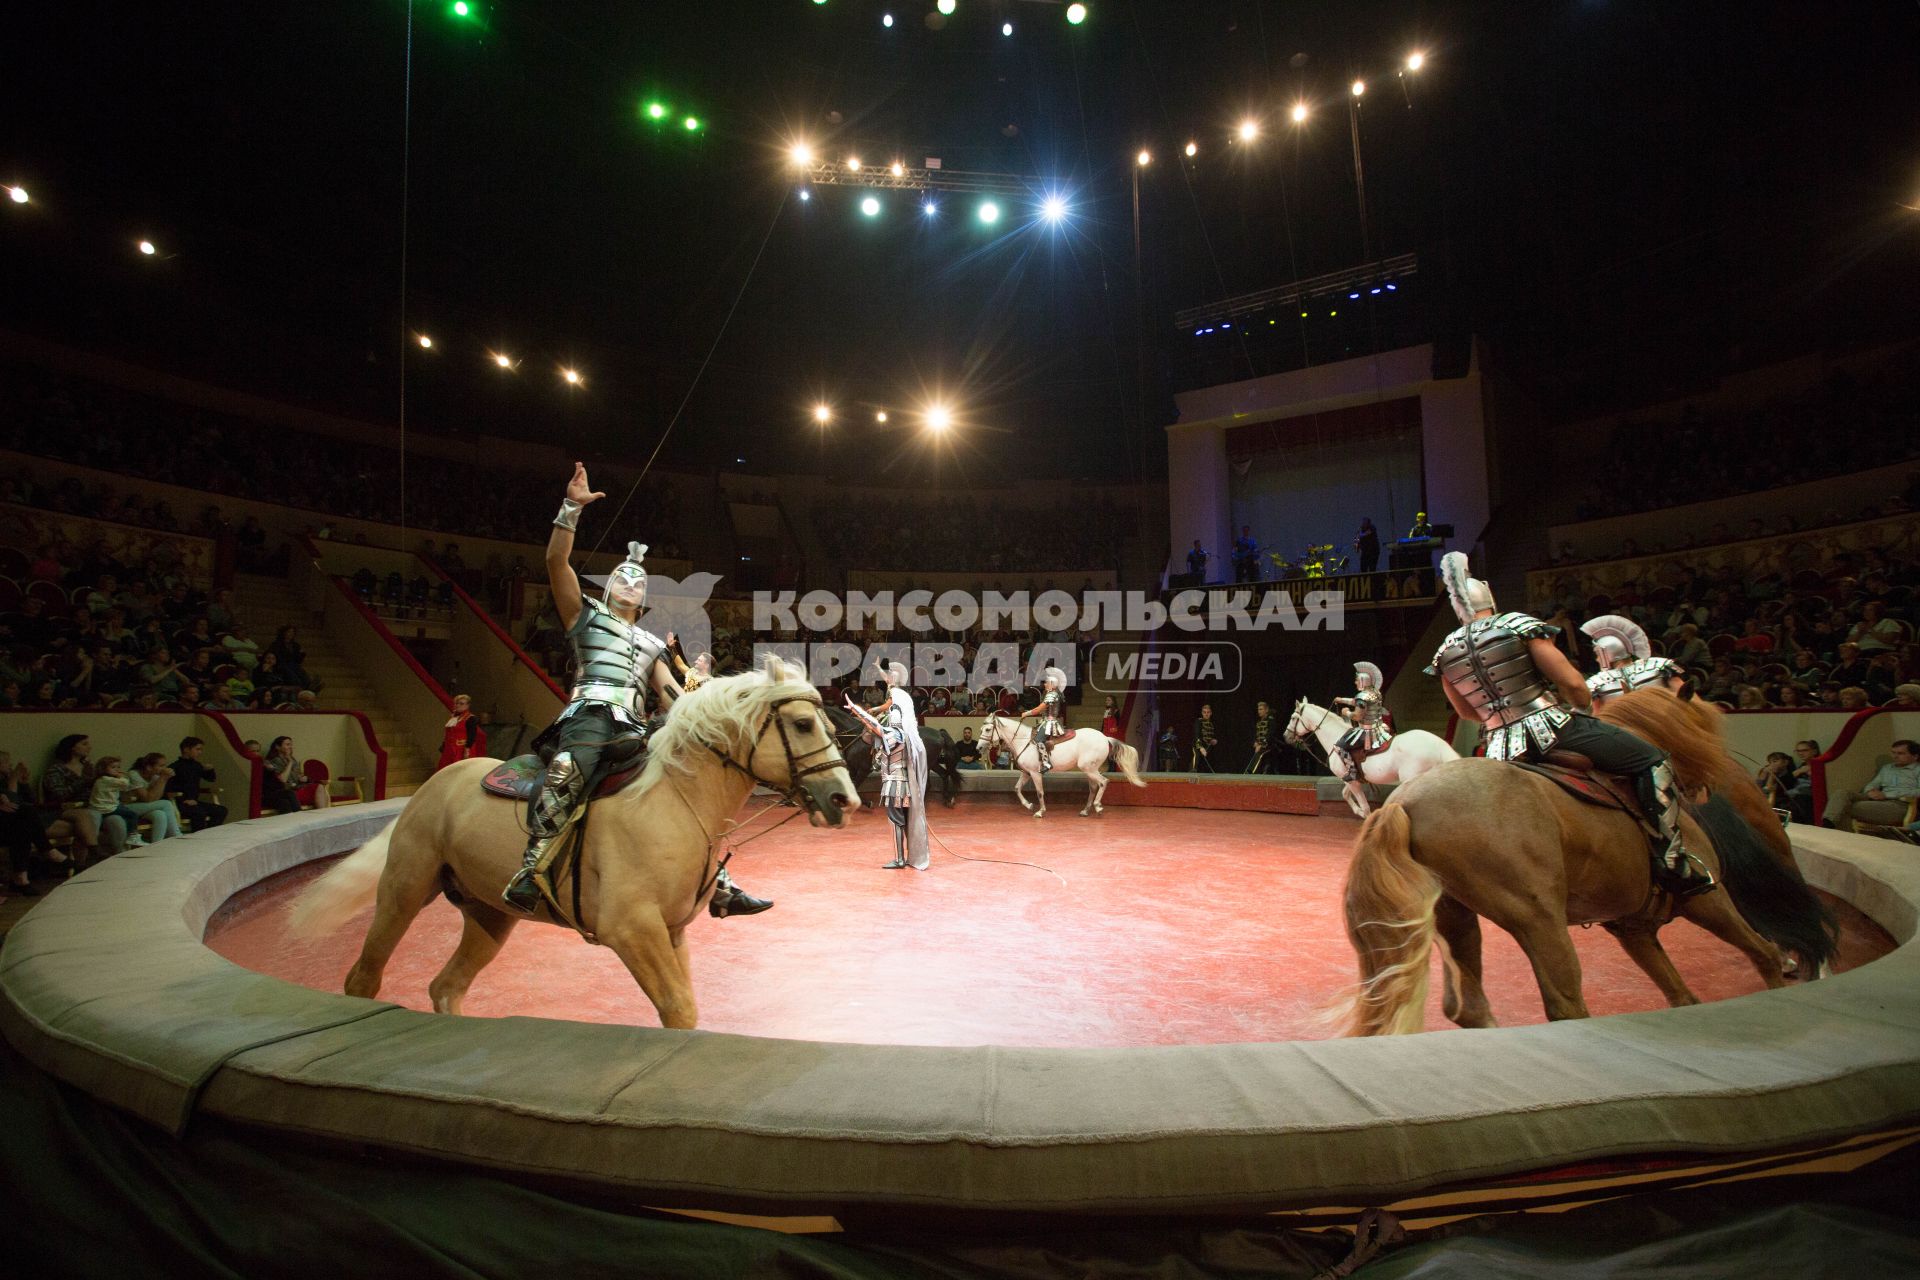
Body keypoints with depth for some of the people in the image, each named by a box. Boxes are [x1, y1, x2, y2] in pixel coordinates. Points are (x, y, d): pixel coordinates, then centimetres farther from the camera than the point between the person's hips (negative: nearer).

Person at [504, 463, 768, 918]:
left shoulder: (653, 644, 30)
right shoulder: (586, 615, 19)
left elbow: (672, 694, 20)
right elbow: (556, 560, 5)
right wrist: (572, 507, -3)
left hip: (634, 731, 5)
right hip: (590, 716, -5)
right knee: (569, 769, -39)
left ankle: (720, 888, 7)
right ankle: (530, 873, -37)